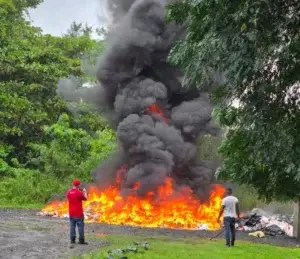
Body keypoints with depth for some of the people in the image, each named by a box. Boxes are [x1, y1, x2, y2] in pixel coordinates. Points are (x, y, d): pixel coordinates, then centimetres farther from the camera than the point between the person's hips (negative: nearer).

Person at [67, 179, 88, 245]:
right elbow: (85, 198, -3)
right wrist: (84, 192, 16)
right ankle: (81, 240, 1)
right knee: (80, 226, 0)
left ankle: (72, 239, 12)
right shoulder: (79, 192, -16)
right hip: (78, 213, -6)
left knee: (72, 226, 10)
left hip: (71, 213, 6)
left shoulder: (69, 192, 2)